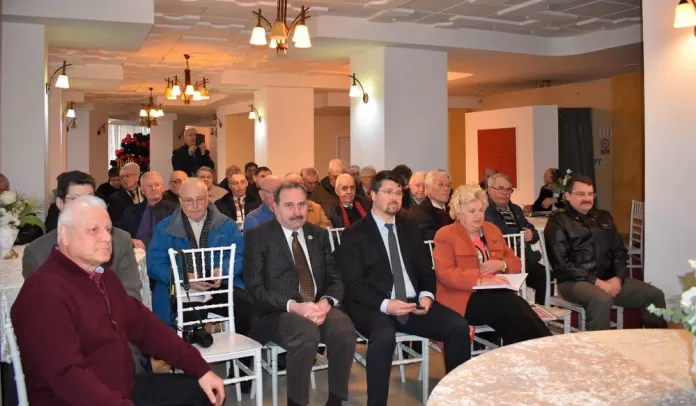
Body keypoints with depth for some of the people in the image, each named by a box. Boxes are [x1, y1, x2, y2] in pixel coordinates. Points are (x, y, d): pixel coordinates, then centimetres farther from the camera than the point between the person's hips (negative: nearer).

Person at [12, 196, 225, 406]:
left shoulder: (104, 277, 11)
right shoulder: (45, 292, -21)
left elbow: (144, 324, 11)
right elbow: (67, 375, -29)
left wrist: (200, 368, 4)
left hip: (124, 388, 9)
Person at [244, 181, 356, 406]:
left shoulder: (319, 235, 14)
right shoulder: (257, 237, 0)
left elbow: (335, 278, 10)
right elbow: (255, 288, -8)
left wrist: (326, 302, -14)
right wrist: (293, 306, -24)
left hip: (318, 307, 4)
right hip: (277, 313, -4)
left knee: (344, 328, -29)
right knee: (307, 334, -36)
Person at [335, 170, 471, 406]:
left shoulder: (410, 229, 17)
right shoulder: (354, 235, 1)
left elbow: (426, 271, 17)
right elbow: (354, 285, -7)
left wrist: (426, 295, -6)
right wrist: (385, 304, -23)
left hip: (413, 303, 5)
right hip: (374, 307, -5)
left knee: (459, 327, -17)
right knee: (384, 336, -37)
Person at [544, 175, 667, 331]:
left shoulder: (603, 217, 18)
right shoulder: (558, 223, -2)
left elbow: (620, 252, 16)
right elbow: (561, 264, -11)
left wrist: (618, 277, -4)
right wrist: (596, 281, -18)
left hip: (609, 279, 6)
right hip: (575, 281, -6)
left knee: (655, 295, -6)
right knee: (602, 300, -36)